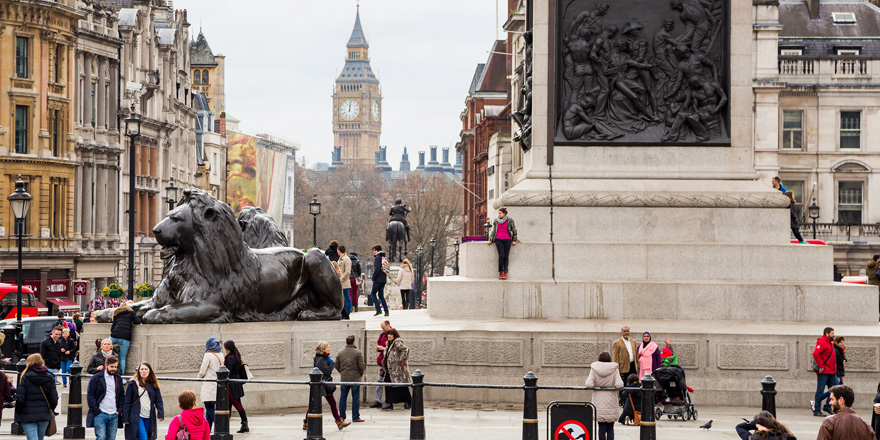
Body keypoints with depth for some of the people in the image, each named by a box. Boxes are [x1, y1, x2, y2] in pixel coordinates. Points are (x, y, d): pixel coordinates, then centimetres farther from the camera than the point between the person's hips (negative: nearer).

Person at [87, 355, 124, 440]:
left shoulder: (118, 378, 12)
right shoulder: (96, 378, -3)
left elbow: (121, 395, 19)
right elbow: (90, 396, -4)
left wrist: (119, 410, 6)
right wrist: (96, 411, -10)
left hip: (114, 415, 5)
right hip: (100, 414, -5)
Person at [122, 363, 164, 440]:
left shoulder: (153, 385, 9)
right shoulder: (133, 384, 0)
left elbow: (158, 400, 9)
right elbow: (126, 401, 0)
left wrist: (161, 414, -6)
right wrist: (125, 418, -4)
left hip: (149, 418, 4)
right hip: (137, 417, -4)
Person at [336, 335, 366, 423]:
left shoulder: (340, 353, 4)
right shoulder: (358, 353, -8)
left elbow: (337, 366, 7)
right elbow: (361, 366, -11)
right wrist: (360, 374, 7)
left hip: (344, 378, 3)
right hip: (355, 378, -3)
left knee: (343, 397, 13)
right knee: (356, 398, 3)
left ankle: (341, 416, 17)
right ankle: (355, 417, 4)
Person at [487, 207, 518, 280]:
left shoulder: (510, 220, 1)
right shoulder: (496, 221, 9)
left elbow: (514, 230, 7)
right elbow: (493, 231, 18)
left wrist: (514, 240, 6)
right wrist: (490, 240, 13)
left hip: (507, 240, -1)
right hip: (498, 240, 1)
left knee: (506, 256, -5)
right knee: (501, 255, -13)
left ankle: (505, 273, -2)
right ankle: (500, 273, -8)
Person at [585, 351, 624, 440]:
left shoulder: (594, 369, -3)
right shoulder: (614, 370, -3)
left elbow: (589, 384, -13)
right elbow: (619, 385, -14)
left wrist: (597, 385, 8)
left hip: (599, 403, 0)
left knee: (601, 428, 5)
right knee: (610, 429, 7)